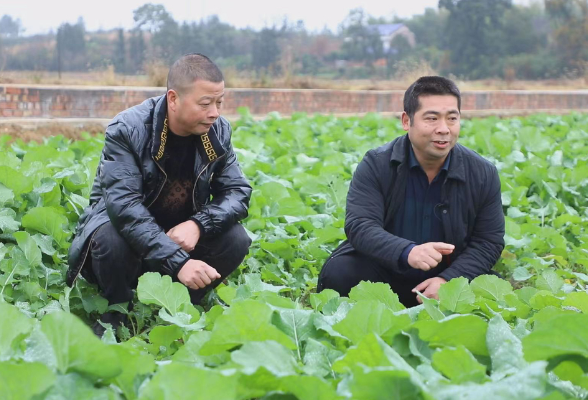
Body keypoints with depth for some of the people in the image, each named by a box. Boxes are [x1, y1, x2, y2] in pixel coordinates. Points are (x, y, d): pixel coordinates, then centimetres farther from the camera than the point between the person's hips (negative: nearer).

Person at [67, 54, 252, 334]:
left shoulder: (218, 131, -9)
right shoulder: (127, 130, -25)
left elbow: (237, 192, -10)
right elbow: (123, 205, -36)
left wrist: (198, 224, -33)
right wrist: (178, 262, -45)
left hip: (183, 231, 4)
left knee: (236, 239, -22)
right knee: (112, 238, -38)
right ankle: (116, 316, -7)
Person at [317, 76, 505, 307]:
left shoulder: (483, 174, -5)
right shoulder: (376, 166, -11)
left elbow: (489, 241, -3)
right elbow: (360, 225, -22)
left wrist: (448, 280, -22)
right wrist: (407, 252, -43)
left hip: (447, 278, 2)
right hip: (381, 274, -1)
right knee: (337, 273, -30)